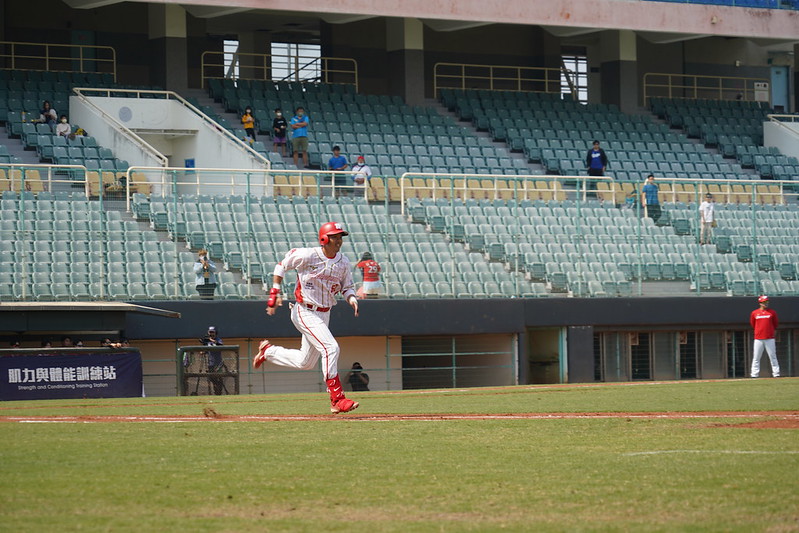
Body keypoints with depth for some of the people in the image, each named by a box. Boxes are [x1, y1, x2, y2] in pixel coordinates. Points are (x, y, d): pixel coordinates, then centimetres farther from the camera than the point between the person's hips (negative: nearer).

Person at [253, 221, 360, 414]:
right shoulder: (307, 256, -16)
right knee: (330, 348, -22)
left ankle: (268, 351, 38)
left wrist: (352, 299, -12)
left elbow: (347, 287, 11)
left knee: (306, 362, 15)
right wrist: (275, 294, -8)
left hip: (324, 315, 7)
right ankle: (337, 400, -21)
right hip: (305, 313, -7)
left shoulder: (343, 262, 1)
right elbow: (281, 266, -3)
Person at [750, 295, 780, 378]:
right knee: (756, 357, 1)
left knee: (773, 356, 0)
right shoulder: (754, 313, 4)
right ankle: (754, 374, 4)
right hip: (758, 339, 1)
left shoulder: (772, 312, 3)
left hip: (770, 338, -1)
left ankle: (776, 373, 3)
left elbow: (775, 324, 15)